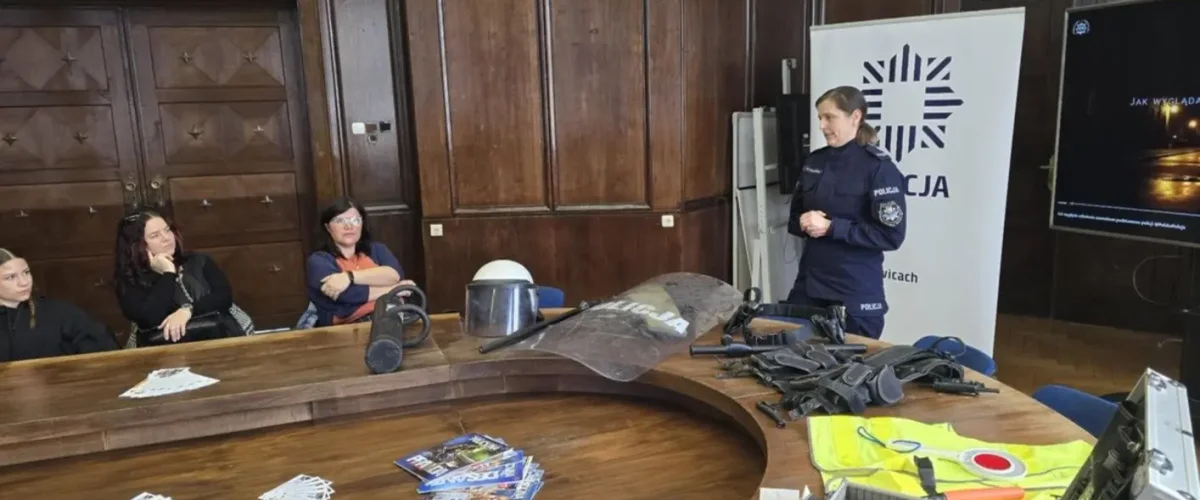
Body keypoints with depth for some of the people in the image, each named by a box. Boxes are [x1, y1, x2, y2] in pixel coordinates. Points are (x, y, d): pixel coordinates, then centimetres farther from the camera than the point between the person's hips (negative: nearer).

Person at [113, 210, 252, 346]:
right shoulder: (129, 283, 6)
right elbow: (149, 319, -12)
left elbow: (225, 295, 0)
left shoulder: (198, 261, 13)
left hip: (220, 334, 1)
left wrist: (188, 309, -15)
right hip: (173, 346, -1)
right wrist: (168, 273, -5)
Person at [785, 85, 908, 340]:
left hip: (856, 294, -5)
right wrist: (804, 223, -8)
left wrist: (831, 227, -19)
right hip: (809, 285, 5)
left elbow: (892, 235, -15)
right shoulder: (814, 161, 7)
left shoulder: (879, 167, -10)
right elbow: (794, 216, 15)